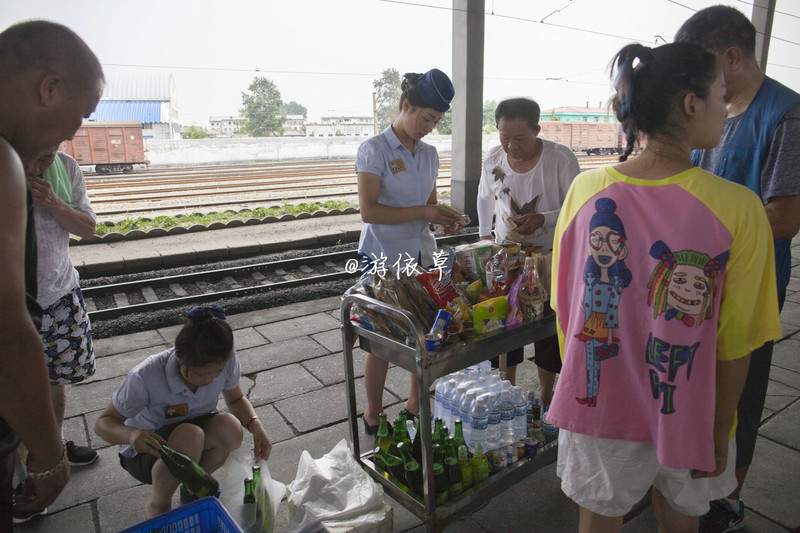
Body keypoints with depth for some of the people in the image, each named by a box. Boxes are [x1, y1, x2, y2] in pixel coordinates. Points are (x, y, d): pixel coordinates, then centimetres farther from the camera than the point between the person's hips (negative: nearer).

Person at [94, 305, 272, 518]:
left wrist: (256, 425, -21)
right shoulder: (145, 378, -31)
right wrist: (131, 434, -41)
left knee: (230, 427, -30)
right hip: (145, 451, -3)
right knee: (190, 436, -37)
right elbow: (102, 423, -18)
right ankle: (157, 504, -6)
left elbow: (237, 400, -1)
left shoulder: (227, 363, -21)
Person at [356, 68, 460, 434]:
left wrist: (443, 217, -4)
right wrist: (422, 213, -19)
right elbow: (369, 211, -16)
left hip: (421, 255, 6)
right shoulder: (374, 150, -9)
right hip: (383, 258, -6)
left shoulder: (429, 154, 12)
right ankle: (373, 415, 23)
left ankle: (417, 404, 30)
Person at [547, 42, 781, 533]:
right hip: (687, 414, -1)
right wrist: (720, 429, 2)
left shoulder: (586, 189, -12)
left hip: (597, 403, 2)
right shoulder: (738, 208, -19)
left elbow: (566, 308, -3)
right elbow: (735, 343, -12)